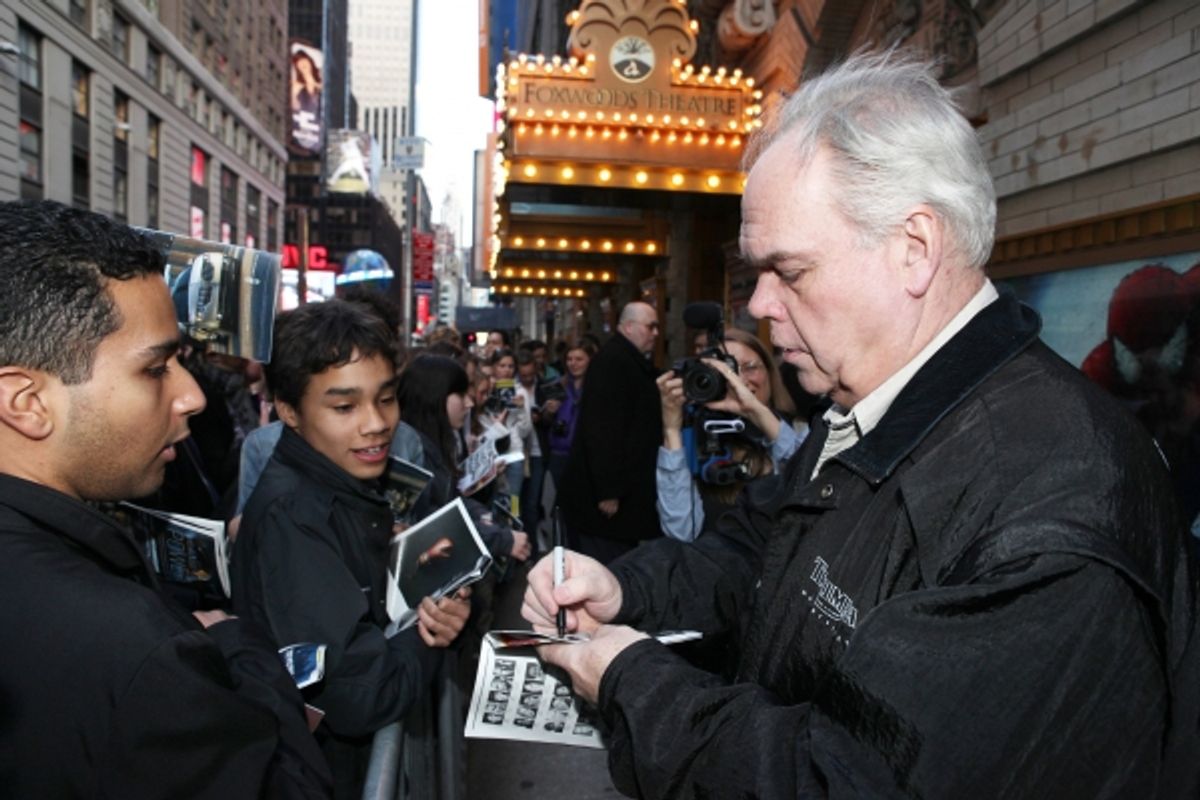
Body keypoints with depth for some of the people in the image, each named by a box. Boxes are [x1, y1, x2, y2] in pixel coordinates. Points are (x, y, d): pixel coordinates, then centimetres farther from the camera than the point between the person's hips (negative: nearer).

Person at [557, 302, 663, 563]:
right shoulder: (612, 360, -17)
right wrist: (608, 491, -26)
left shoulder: (633, 361, 15)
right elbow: (603, 429, -25)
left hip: (625, 492, 10)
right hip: (606, 499, -10)